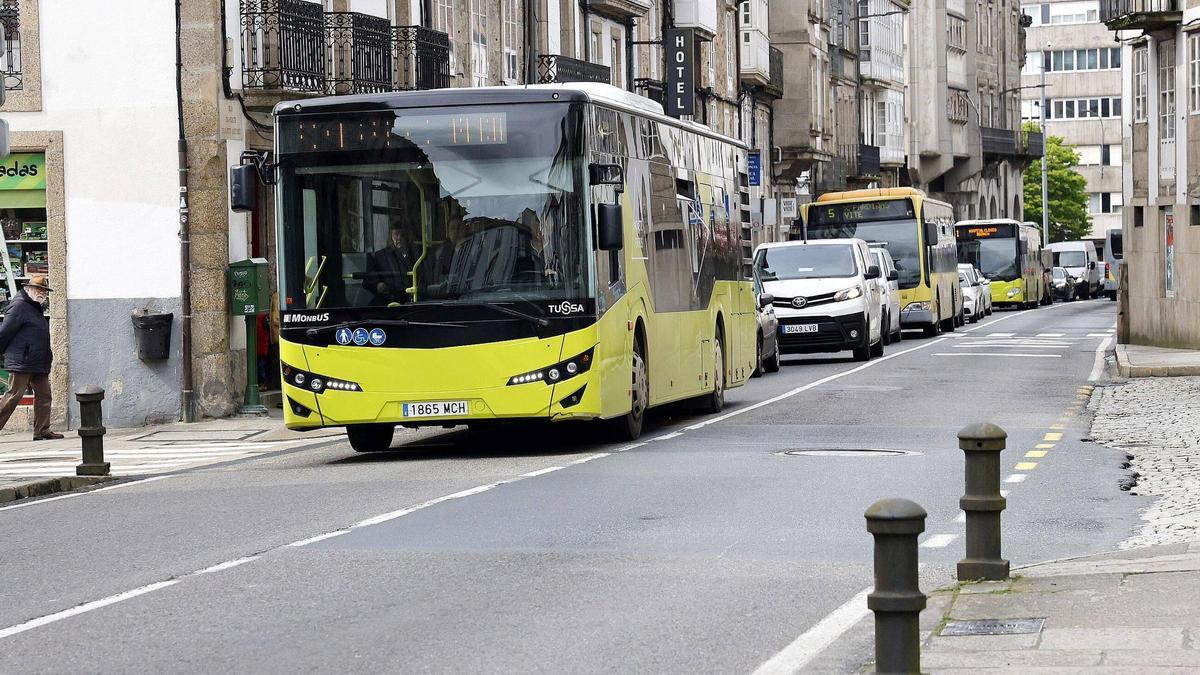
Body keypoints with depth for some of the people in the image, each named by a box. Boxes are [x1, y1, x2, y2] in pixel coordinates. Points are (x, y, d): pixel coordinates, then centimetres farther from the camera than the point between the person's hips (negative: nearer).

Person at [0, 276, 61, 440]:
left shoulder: (36, 308, 19)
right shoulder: (19, 306, -11)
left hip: (39, 363, 10)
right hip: (22, 363, -10)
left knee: (44, 395, 7)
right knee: (14, 396, -8)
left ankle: (42, 431, 10)